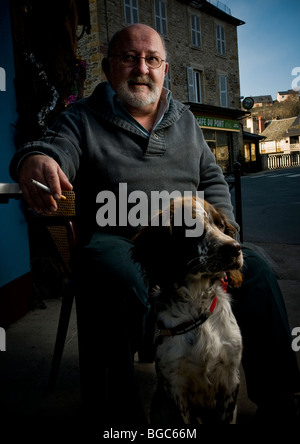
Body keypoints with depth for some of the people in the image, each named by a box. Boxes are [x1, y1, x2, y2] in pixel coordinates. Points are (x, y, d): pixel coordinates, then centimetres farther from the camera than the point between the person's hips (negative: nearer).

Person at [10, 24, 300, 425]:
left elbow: (212, 179, 19)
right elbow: (56, 148, -14)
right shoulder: (83, 119, 7)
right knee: (119, 284, -38)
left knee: (255, 270, -16)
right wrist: (36, 162, -41)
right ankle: (117, 416, -19)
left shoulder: (184, 119, 20)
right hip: (116, 240, -3)